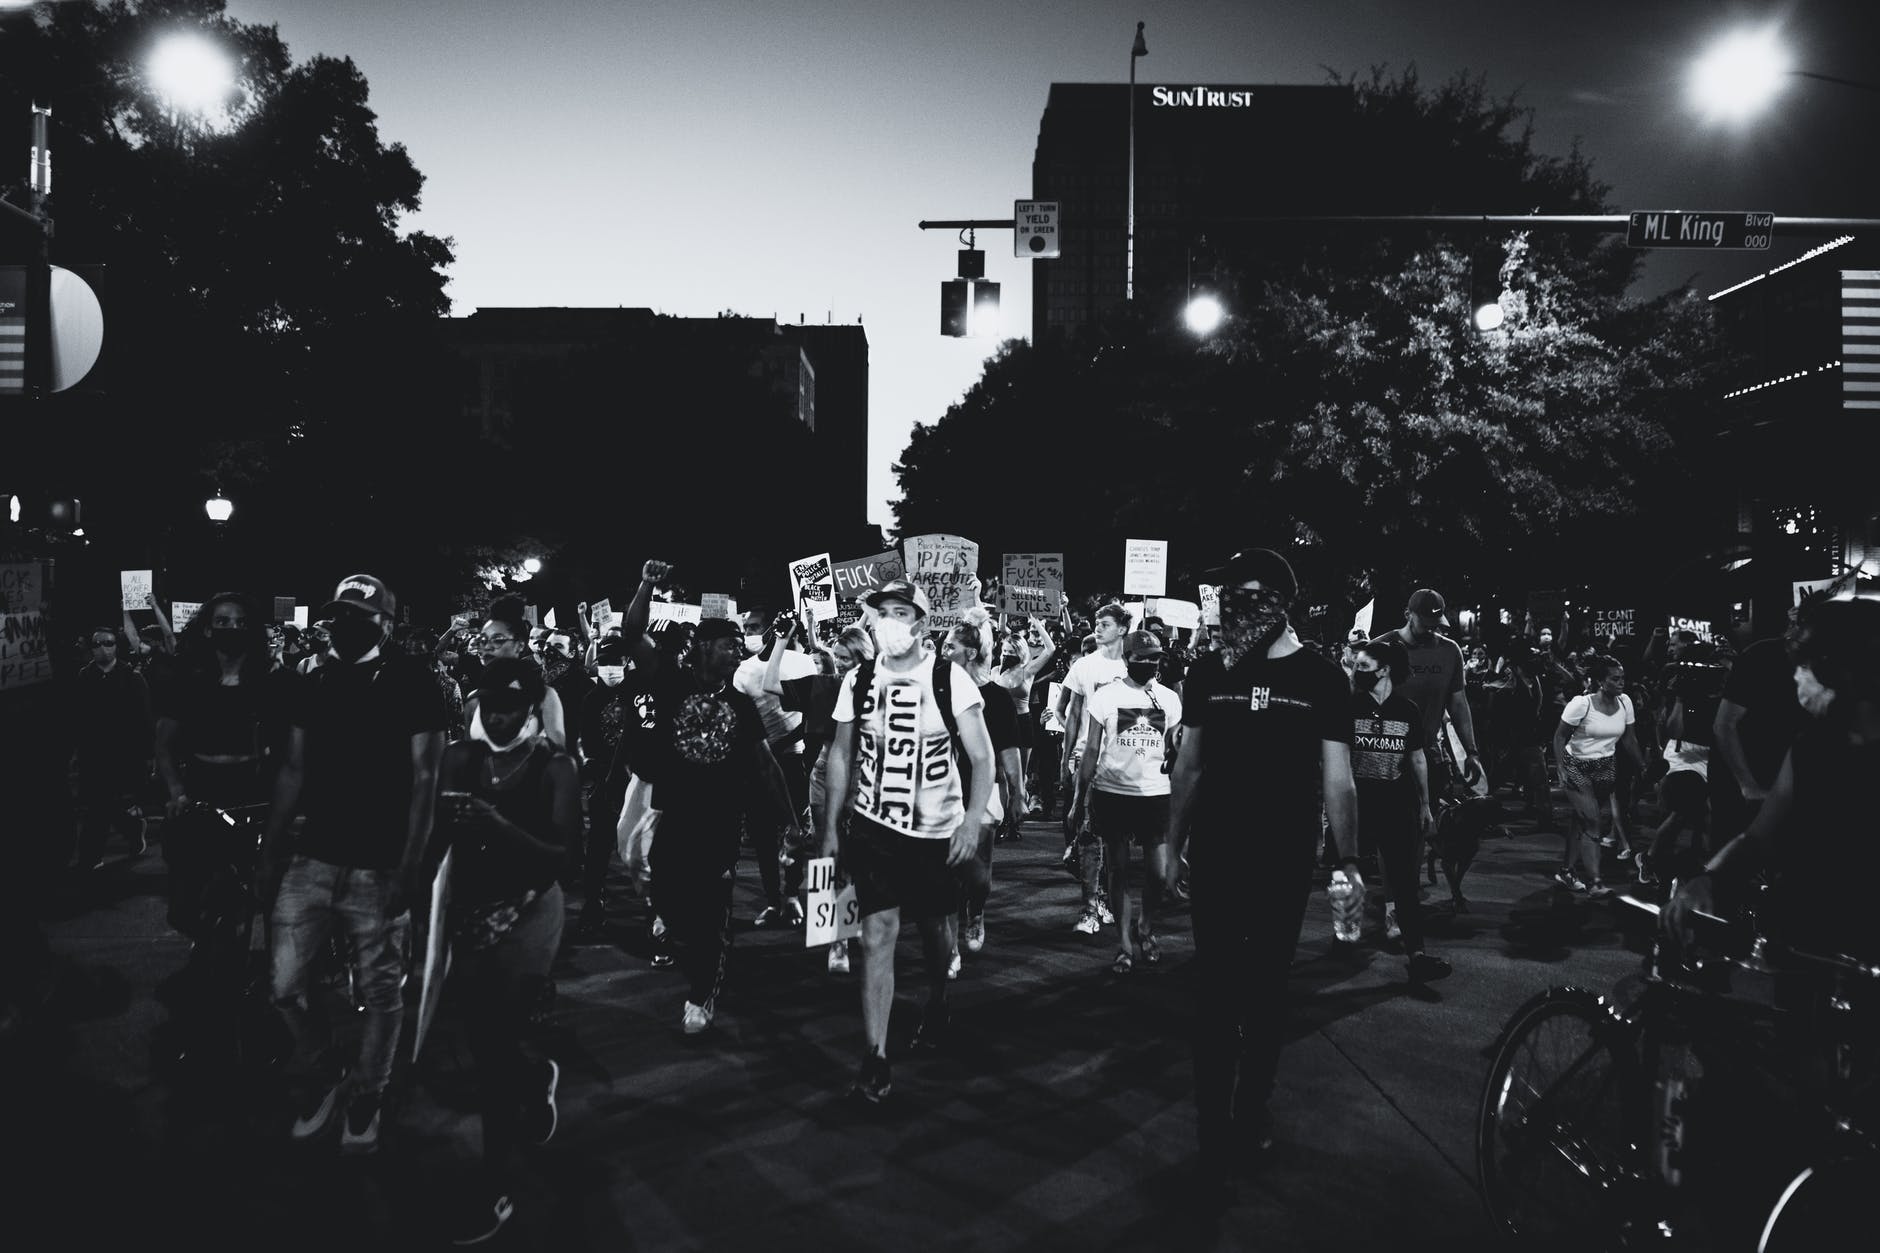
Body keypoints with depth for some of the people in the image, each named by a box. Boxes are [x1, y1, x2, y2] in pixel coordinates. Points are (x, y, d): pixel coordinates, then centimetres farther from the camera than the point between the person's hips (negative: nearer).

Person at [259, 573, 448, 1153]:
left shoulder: (411, 681, -8)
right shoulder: (314, 683, 8)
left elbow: (425, 777, -9)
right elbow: (293, 772, 13)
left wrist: (411, 863, -14)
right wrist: (270, 851, 9)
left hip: (378, 866, -5)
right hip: (312, 858, 5)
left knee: (380, 992, 6)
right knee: (283, 986, 4)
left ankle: (364, 1099, 26)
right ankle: (318, 1083, 27)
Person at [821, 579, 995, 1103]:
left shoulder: (949, 679, -11)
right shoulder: (858, 680, -3)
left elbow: (982, 756, -8)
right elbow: (842, 754, 8)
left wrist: (973, 818, -20)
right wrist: (831, 825, 6)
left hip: (936, 830, -1)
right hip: (872, 828, 1)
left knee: (931, 925, 17)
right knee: (878, 932, -10)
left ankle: (936, 1002, 47)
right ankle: (876, 1056, -5)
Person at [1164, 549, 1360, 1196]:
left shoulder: (1321, 677, -4)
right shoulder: (1207, 673, 0)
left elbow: (1337, 779, -1)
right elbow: (1187, 768, 7)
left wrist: (1347, 859, -3)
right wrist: (1172, 846, 7)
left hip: (1286, 865, 0)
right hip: (1215, 861, 0)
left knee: (1266, 995, 13)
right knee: (1218, 999, 1)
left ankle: (1251, 1114, 30)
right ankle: (1213, 1142, 9)